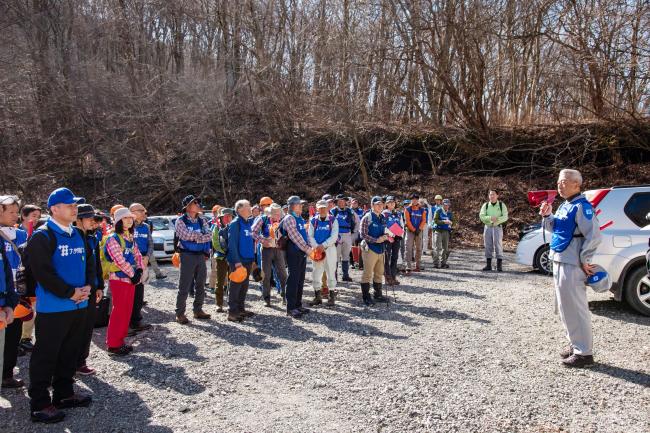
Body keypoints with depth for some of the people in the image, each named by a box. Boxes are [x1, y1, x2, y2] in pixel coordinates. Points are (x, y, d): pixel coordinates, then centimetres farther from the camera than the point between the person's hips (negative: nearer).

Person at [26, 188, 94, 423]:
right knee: (45, 355, 1)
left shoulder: (78, 235, 12)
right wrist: (70, 293, -18)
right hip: (52, 307, -8)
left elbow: (90, 263, 15)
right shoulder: (42, 236, -12)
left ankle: (64, 394, 30)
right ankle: (40, 404, 12)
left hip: (79, 305, 8)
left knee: (70, 352, 17)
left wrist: (88, 287, -3)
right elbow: (43, 272, -20)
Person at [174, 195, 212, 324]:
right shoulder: (181, 221, -3)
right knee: (184, 286, -3)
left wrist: (194, 237, -13)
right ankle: (180, 313, 4)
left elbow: (209, 235, -1)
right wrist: (201, 235, -8)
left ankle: (198, 310, 22)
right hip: (188, 255, -5)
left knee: (200, 286, 11)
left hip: (201, 255, 6)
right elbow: (186, 235, -19)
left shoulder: (201, 221, 12)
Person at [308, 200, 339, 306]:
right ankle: (317, 296, 16)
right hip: (316, 249, 3)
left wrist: (323, 245, -18)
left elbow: (334, 236, -9)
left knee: (330, 272, -1)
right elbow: (310, 236, 2)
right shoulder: (313, 221, 9)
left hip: (330, 249, -3)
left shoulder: (333, 220, 1)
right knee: (316, 273, 6)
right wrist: (317, 247, -14)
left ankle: (332, 296, 8)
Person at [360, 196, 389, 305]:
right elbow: (363, 235, -14)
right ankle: (366, 297, 7)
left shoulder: (383, 218, 12)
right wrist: (376, 240, -20)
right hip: (370, 248, -8)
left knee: (379, 273, 15)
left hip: (380, 249, 8)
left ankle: (378, 295, 27)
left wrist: (385, 237, 1)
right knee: (367, 274, -2)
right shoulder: (367, 218, -10)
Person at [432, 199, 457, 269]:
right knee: (437, 247, -8)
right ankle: (436, 263, -6)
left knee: (445, 248, 7)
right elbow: (435, 220, -11)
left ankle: (443, 263, 16)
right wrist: (444, 222, -21)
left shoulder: (450, 213, 11)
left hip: (446, 231, 5)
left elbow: (453, 220, 10)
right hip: (438, 231, -5)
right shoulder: (438, 211, -3)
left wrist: (451, 223, -14)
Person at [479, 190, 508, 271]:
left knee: (498, 245, -5)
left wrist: (497, 219, -23)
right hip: (488, 227, 2)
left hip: (497, 227, -2)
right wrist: (490, 218, -21)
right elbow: (481, 216, -4)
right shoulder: (485, 205, 7)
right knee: (488, 246, 3)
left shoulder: (502, 205, 3)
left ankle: (499, 265, -1)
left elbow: (505, 217, -4)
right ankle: (488, 265, 9)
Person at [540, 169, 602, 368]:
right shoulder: (564, 206, 13)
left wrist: (584, 260, -16)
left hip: (572, 265, -10)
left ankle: (584, 353, 3)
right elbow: (554, 229, 24)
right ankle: (576, 344, 29)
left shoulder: (581, 206, -15)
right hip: (559, 262, 10)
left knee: (574, 308, -5)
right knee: (565, 307, 17)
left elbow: (594, 236, -21)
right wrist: (547, 216, 6)